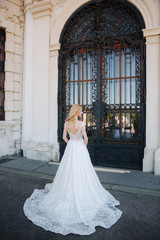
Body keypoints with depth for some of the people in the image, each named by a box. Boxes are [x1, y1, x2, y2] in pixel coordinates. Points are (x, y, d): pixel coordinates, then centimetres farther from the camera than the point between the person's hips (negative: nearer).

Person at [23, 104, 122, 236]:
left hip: (70, 148, 5)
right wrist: (84, 146, 5)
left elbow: (64, 137, 5)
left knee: (68, 172, 17)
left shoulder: (66, 123, -3)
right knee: (81, 173, 8)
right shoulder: (81, 123, -16)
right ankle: (81, 196, 20)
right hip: (80, 148, -5)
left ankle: (68, 196, 32)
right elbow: (85, 138, -14)